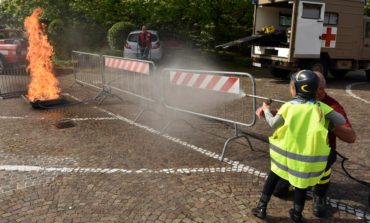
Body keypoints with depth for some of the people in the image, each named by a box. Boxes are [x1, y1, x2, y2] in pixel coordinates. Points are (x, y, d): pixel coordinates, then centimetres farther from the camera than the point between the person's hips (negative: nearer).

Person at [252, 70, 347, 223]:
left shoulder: (288, 106, -7)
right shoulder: (321, 107, -3)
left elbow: (273, 124, -12)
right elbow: (341, 121, -4)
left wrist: (266, 110, 4)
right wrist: (327, 125, 13)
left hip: (287, 151, 0)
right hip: (308, 155, 1)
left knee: (273, 176, 17)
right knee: (301, 182, 17)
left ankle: (261, 208, 21)